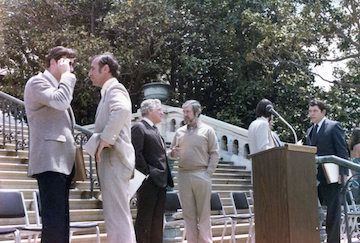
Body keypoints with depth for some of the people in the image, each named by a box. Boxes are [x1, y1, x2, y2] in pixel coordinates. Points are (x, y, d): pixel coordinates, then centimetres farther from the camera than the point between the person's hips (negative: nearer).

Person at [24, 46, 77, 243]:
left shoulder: (58, 87, 25)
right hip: (49, 161, -9)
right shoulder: (37, 82, -2)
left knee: (61, 221, 8)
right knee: (54, 221, -14)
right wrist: (66, 75, -7)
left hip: (62, 162, 9)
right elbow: (60, 101, -21)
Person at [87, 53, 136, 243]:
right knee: (119, 215, 14)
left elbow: (122, 110, -31)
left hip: (114, 158, -10)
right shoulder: (109, 92, 22)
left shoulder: (114, 88, -8)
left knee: (117, 216, -9)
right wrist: (102, 141, 10)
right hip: (111, 159, 10)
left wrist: (103, 141, -26)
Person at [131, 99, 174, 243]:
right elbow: (136, 154, -16)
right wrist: (147, 173, -16)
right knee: (144, 219, -5)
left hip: (160, 181, 9)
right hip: (149, 182, -9)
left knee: (157, 220, 12)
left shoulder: (154, 129, 21)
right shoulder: (139, 128, -8)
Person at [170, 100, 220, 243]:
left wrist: (208, 173, -8)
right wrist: (173, 153, -4)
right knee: (188, 214, 5)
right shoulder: (179, 132, 14)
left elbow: (214, 153, 0)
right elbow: (172, 152, 20)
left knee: (203, 213, -1)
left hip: (201, 176, -3)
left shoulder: (207, 130, 4)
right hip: (183, 176, 3)